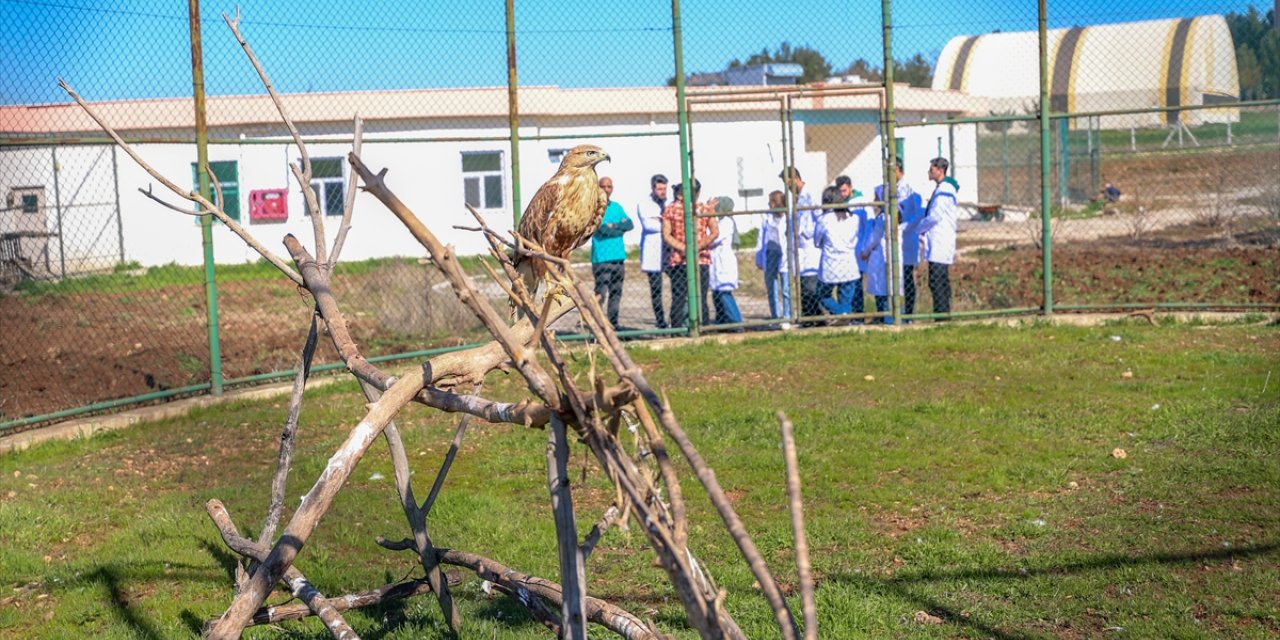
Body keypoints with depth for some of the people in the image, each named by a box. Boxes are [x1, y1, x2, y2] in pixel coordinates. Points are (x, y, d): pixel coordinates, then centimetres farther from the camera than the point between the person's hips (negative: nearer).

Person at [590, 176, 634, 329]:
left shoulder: (617, 207, 16)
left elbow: (630, 224, 3)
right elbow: (604, 229, -16)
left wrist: (613, 225, -10)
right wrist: (621, 227, -3)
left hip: (618, 256, 6)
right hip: (601, 258, -6)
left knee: (616, 293, 9)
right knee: (601, 293, -11)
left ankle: (613, 323, 16)